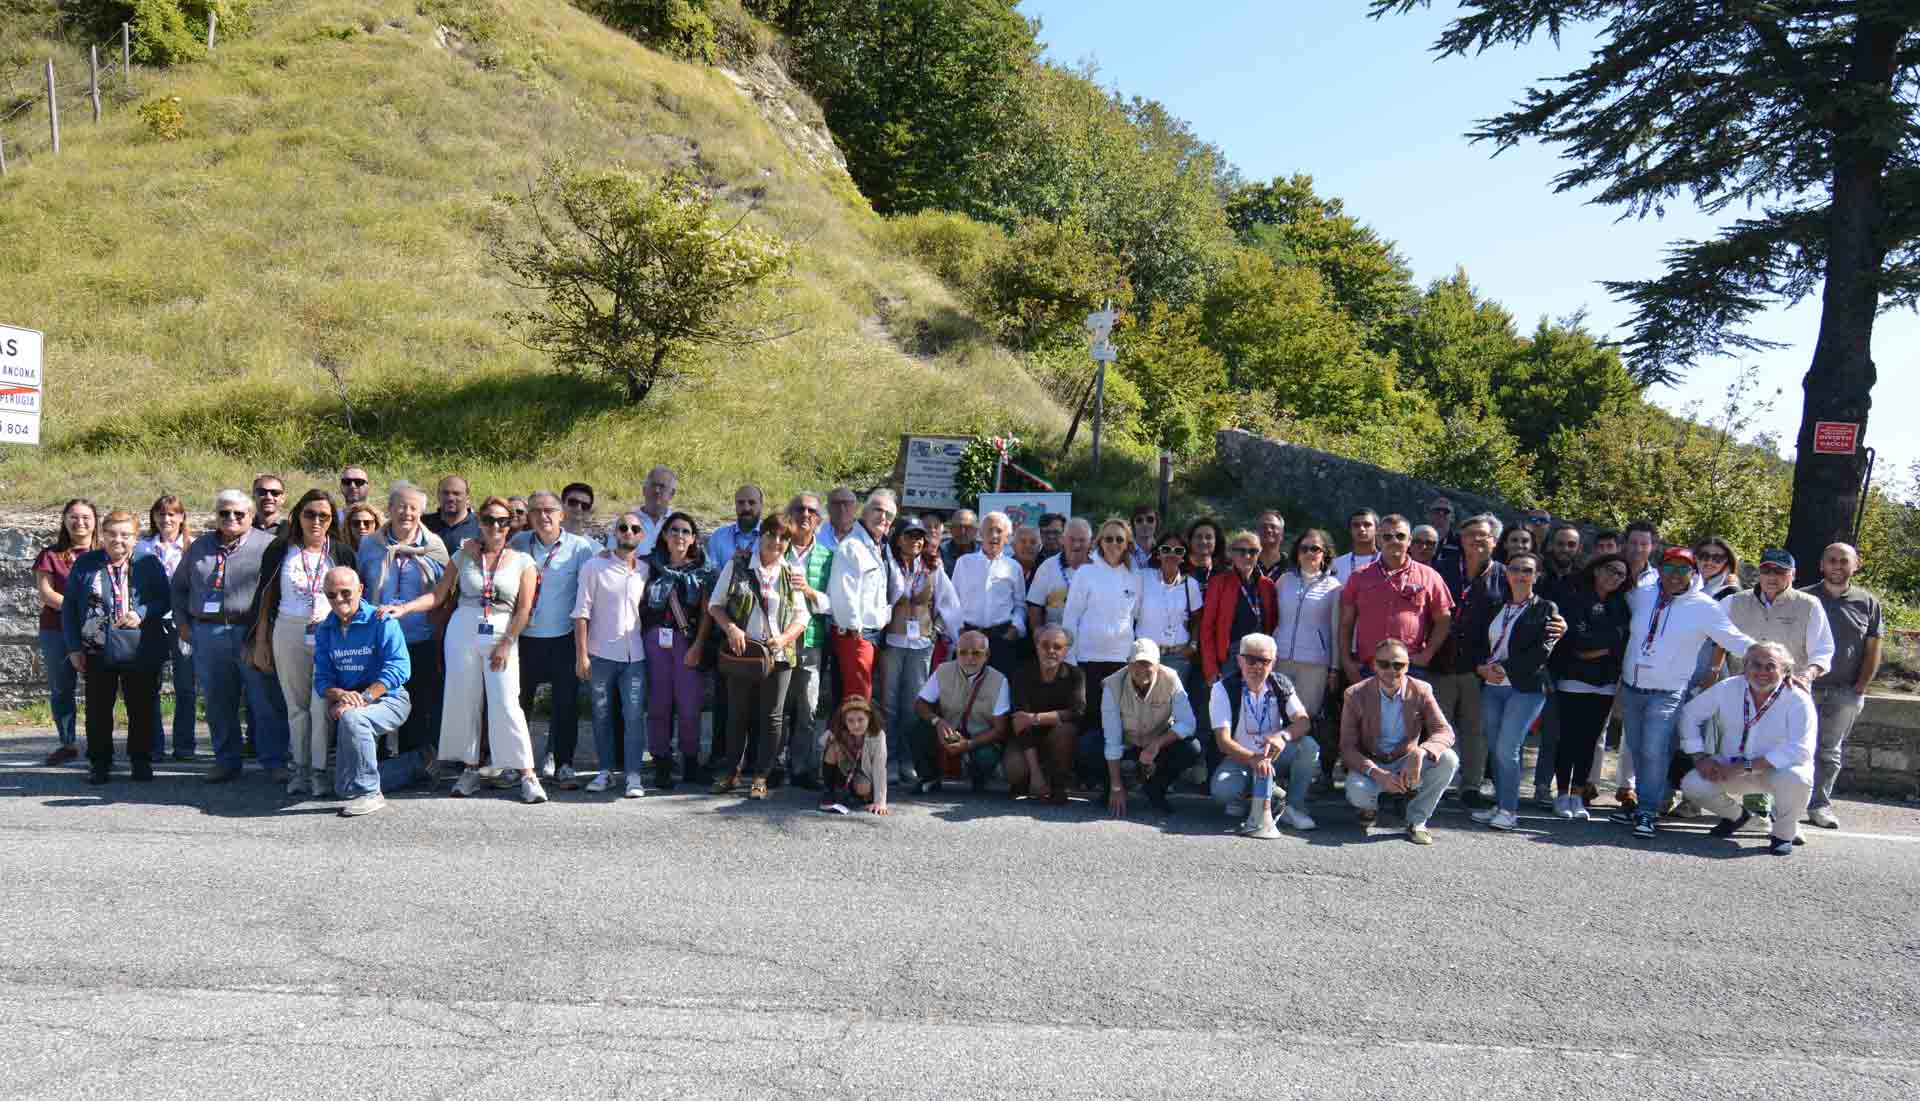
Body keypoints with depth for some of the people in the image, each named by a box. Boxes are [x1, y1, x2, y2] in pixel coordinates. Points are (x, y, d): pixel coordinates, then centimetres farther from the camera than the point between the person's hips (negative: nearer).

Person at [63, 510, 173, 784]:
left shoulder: (149, 564, 1)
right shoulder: (85, 564, 3)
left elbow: (165, 600, 2)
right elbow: (69, 607, 5)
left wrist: (142, 614, -18)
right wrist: (74, 647, 0)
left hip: (141, 651, -1)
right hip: (97, 651, 1)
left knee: (142, 709, 7)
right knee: (98, 710, 7)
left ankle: (140, 760, 20)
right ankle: (99, 763, 19)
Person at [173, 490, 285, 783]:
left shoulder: (267, 545, 2)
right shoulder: (199, 547, 16)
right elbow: (179, 586, 24)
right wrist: (182, 623, 13)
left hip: (253, 634, -4)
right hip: (207, 633, 4)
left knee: (266, 702, -4)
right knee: (218, 702, 10)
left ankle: (274, 762, 3)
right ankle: (226, 761, 21)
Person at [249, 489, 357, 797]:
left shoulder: (340, 553, 4)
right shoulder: (280, 551, 5)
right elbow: (266, 598, 7)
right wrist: (261, 643, 4)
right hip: (288, 633, 1)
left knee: (322, 705, -6)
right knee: (296, 704, 7)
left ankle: (320, 769, 1)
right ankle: (300, 768, 16)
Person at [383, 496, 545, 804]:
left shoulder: (522, 561, 3)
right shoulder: (463, 556, 8)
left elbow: (524, 609, -1)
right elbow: (438, 594, 4)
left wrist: (506, 644, -8)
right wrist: (404, 608, -10)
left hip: (503, 636, -2)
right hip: (463, 632, 2)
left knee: (506, 704, -9)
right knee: (462, 700, 4)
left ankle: (527, 774, -5)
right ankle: (470, 770, 17)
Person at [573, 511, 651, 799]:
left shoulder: (647, 571, 8)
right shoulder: (594, 567, -1)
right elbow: (581, 613, -3)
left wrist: (651, 646, 4)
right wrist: (581, 655, -8)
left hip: (635, 656, 1)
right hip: (600, 654, -1)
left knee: (635, 715, -4)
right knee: (602, 716, 7)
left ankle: (634, 775, -1)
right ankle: (605, 771, 18)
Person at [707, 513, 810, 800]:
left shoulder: (791, 575, 5)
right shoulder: (737, 566, 1)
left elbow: (802, 616, 6)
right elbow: (715, 604, 3)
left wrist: (784, 638, -11)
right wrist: (730, 628, -14)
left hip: (778, 655, 1)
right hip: (741, 653, 0)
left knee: (772, 718, 4)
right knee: (737, 714, 10)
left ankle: (761, 776, 15)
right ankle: (730, 772, 23)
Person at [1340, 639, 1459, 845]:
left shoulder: (1421, 691, -7)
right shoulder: (1355, 695, -12)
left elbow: (1445, 732, -14)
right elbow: (1347, 747, -14)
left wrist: (1420, 752, -37)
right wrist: (1377, 773, -32)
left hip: (1407, 763, 2)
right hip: (1369, 765, -2)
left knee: (1448, 759, -25)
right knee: (1357, 793, -35)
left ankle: (1416, 820, -6)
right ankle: (1369, 807, 7)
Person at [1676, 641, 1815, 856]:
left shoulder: (1798, 701, -19)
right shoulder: (1728, 689, -9)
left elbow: (1800, 751, -29)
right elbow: (1690, 714, 2)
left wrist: (1745, 766, -32)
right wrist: (1699, 757, -9)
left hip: (1777, 769, -3)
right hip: (1733, 768, 3)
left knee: (1795, 779, -37)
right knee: (1692, 785, -19)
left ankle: (1784, 833, -5)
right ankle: (1735, 815, 16)